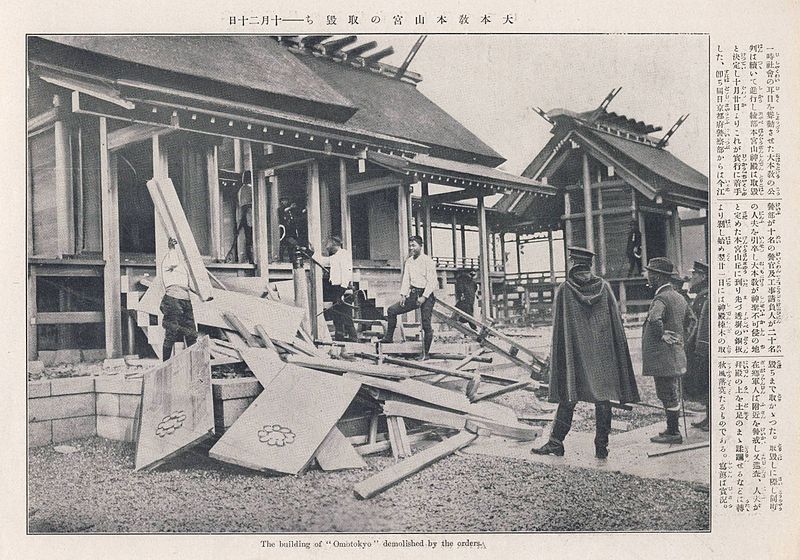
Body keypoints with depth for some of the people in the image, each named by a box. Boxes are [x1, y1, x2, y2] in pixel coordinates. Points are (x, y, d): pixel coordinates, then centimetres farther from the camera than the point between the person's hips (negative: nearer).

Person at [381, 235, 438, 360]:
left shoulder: (427, 261, -9)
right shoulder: (408, 261, 11)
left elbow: (432, 281, -13)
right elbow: (406, 279, 9)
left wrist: (424, 297, -18)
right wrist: (403, 294, -2)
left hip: (426, 295, -6)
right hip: (413, 294, 6)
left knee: (426, 325, -5)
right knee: (392, 310, -1)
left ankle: (425, 353, 2)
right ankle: (388, 337, 8)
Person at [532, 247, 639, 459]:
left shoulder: (563, 290, -5)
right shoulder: (603, 287, 0)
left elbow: (558, 326, -3)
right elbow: (616, 322, 1)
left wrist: (555, 355, 4)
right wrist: (618, 353, 7)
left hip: (573, 352, -1)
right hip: (602, 352, 1)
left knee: (568, 398, 6)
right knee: (602, 398, 7)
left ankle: (556, 442, 10)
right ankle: (601, 446, 9)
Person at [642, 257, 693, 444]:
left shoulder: (661, 298, -19)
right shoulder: (679, 297, 11)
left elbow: (654, 319, -39)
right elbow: (689, 321, 25)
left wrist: (662, 335, -23)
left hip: (663, 357, -10)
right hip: (677, 356, 10)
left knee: (668, 396, -1)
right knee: (673, 395, 17)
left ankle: (673, 433, 6)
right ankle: (673, 430, 27)